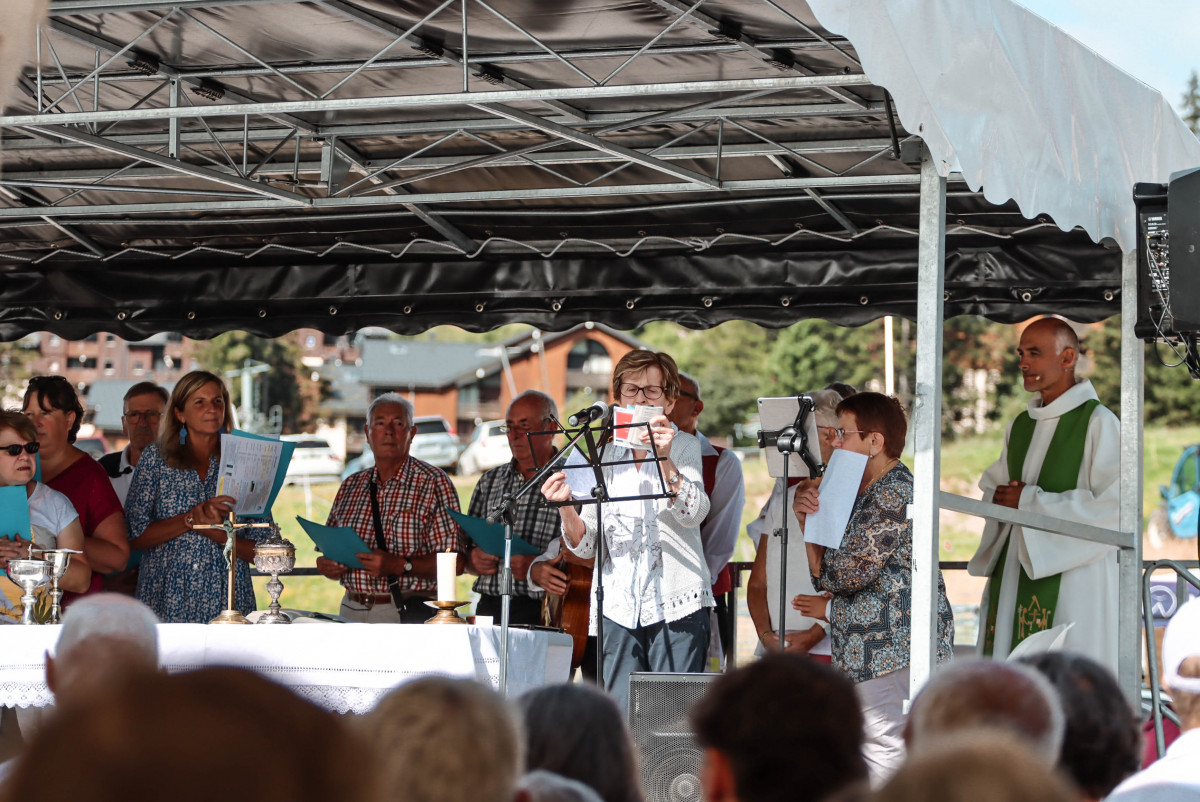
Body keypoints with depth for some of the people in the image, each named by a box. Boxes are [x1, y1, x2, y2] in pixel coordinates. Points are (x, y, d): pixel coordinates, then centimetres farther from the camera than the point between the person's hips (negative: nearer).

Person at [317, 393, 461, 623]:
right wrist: (326, 565, 2)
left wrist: (399, 565, -17)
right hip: (351, 610, 4)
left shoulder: (434, 482, 1)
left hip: (407, 612, -4)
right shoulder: (351, 486, 17)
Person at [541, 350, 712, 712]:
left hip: (675, 604, -3)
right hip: (618, 605, 3)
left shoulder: (683, 446, 4)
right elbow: (584, 545, 11)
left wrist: (664, 459, -26)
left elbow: (693, 514, -14)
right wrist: (566, 505, -8)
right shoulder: (606, 455, 13)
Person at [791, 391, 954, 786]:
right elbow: (826, 578, 15)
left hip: (894, 649, -10)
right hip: (862, 652, 10)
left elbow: (849, 574, -15)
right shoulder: (859, 494, 19)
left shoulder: (895, 493, -13)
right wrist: (809, 520, 3)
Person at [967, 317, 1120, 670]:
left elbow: (1114, 505, -14)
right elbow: (991, 489, 25)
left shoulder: (1098, 423, -6)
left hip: (1071, 582, -7)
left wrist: (1032, 502, -12)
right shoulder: (1020, 427, 17)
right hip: (1013, 578, 7)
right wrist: (999, 499, -1)